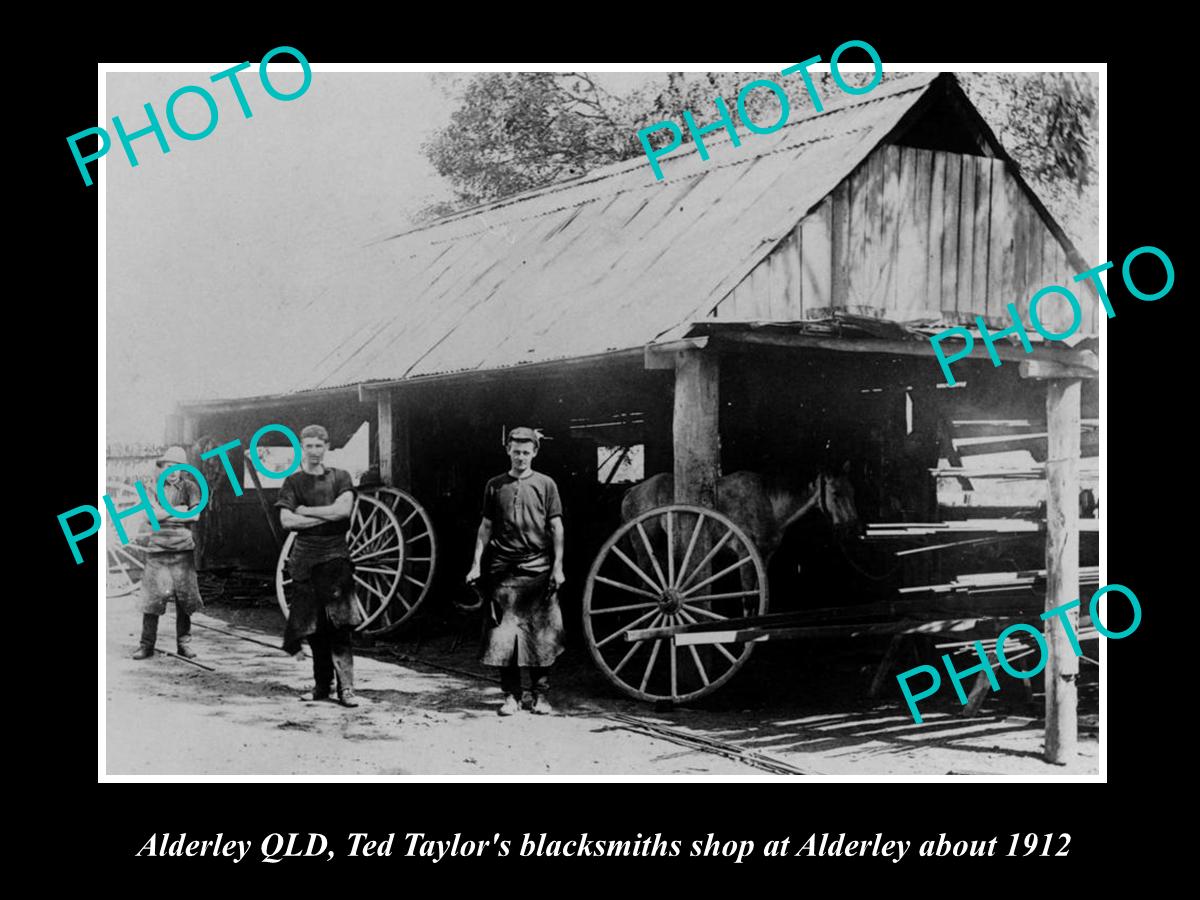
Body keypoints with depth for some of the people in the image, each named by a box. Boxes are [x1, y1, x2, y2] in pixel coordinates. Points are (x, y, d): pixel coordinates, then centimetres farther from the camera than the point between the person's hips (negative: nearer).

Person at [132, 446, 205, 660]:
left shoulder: (189, 487, 7)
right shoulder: (153, 489, 10)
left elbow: (195, 515, -5)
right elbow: (152, 514, -5)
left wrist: (164, 515, -5)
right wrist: (178, 510, -8)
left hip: (183, 549, 0)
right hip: (157, 549, 0)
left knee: (184, 597, 1)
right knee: (151, 598, -3)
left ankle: (184, 643, 12)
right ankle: (147, 644, 4)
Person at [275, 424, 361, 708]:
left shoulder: (340, 478, 8)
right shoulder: (293, 482, 8)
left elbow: (343, 509, -9)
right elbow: (286, 520, -5)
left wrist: (306, 511, -5)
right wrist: (326, 517, -8)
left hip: (336, 556, -1)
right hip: (305, 557, 1)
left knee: (339, 624, -9)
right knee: (314, 627, 3)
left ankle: (346, 687, -10)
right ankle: (322, 685, 12)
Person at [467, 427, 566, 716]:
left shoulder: (545, 484, 5)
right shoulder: (495, 486, 9)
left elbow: (556, 527, 4)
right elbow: (486, 527, 12)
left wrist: (558, 566, -2)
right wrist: (476, 564, 6)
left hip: (538, 570, -1)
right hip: (503, 570, 1)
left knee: (541, 636, 1)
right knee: (503, 636, -1)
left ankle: (539, 694, 10)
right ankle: (512, 695, 7)